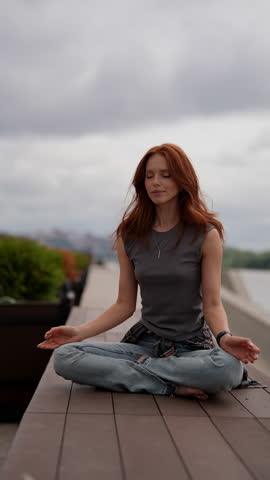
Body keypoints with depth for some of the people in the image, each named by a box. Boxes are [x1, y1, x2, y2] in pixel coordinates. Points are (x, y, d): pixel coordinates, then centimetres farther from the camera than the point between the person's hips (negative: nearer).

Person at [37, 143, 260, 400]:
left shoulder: (205, 235, -6)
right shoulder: (129, 235, 3)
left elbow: (212, 304, -6)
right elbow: (125, 305, 5)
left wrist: (224, 337, -28)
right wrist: (80, 331, -9)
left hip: (192, 345, -2)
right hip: (145, 341, 3)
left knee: (228, 367, -38)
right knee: (64, 356, -21)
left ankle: (140, 365, -13)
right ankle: (172, 386, -17)